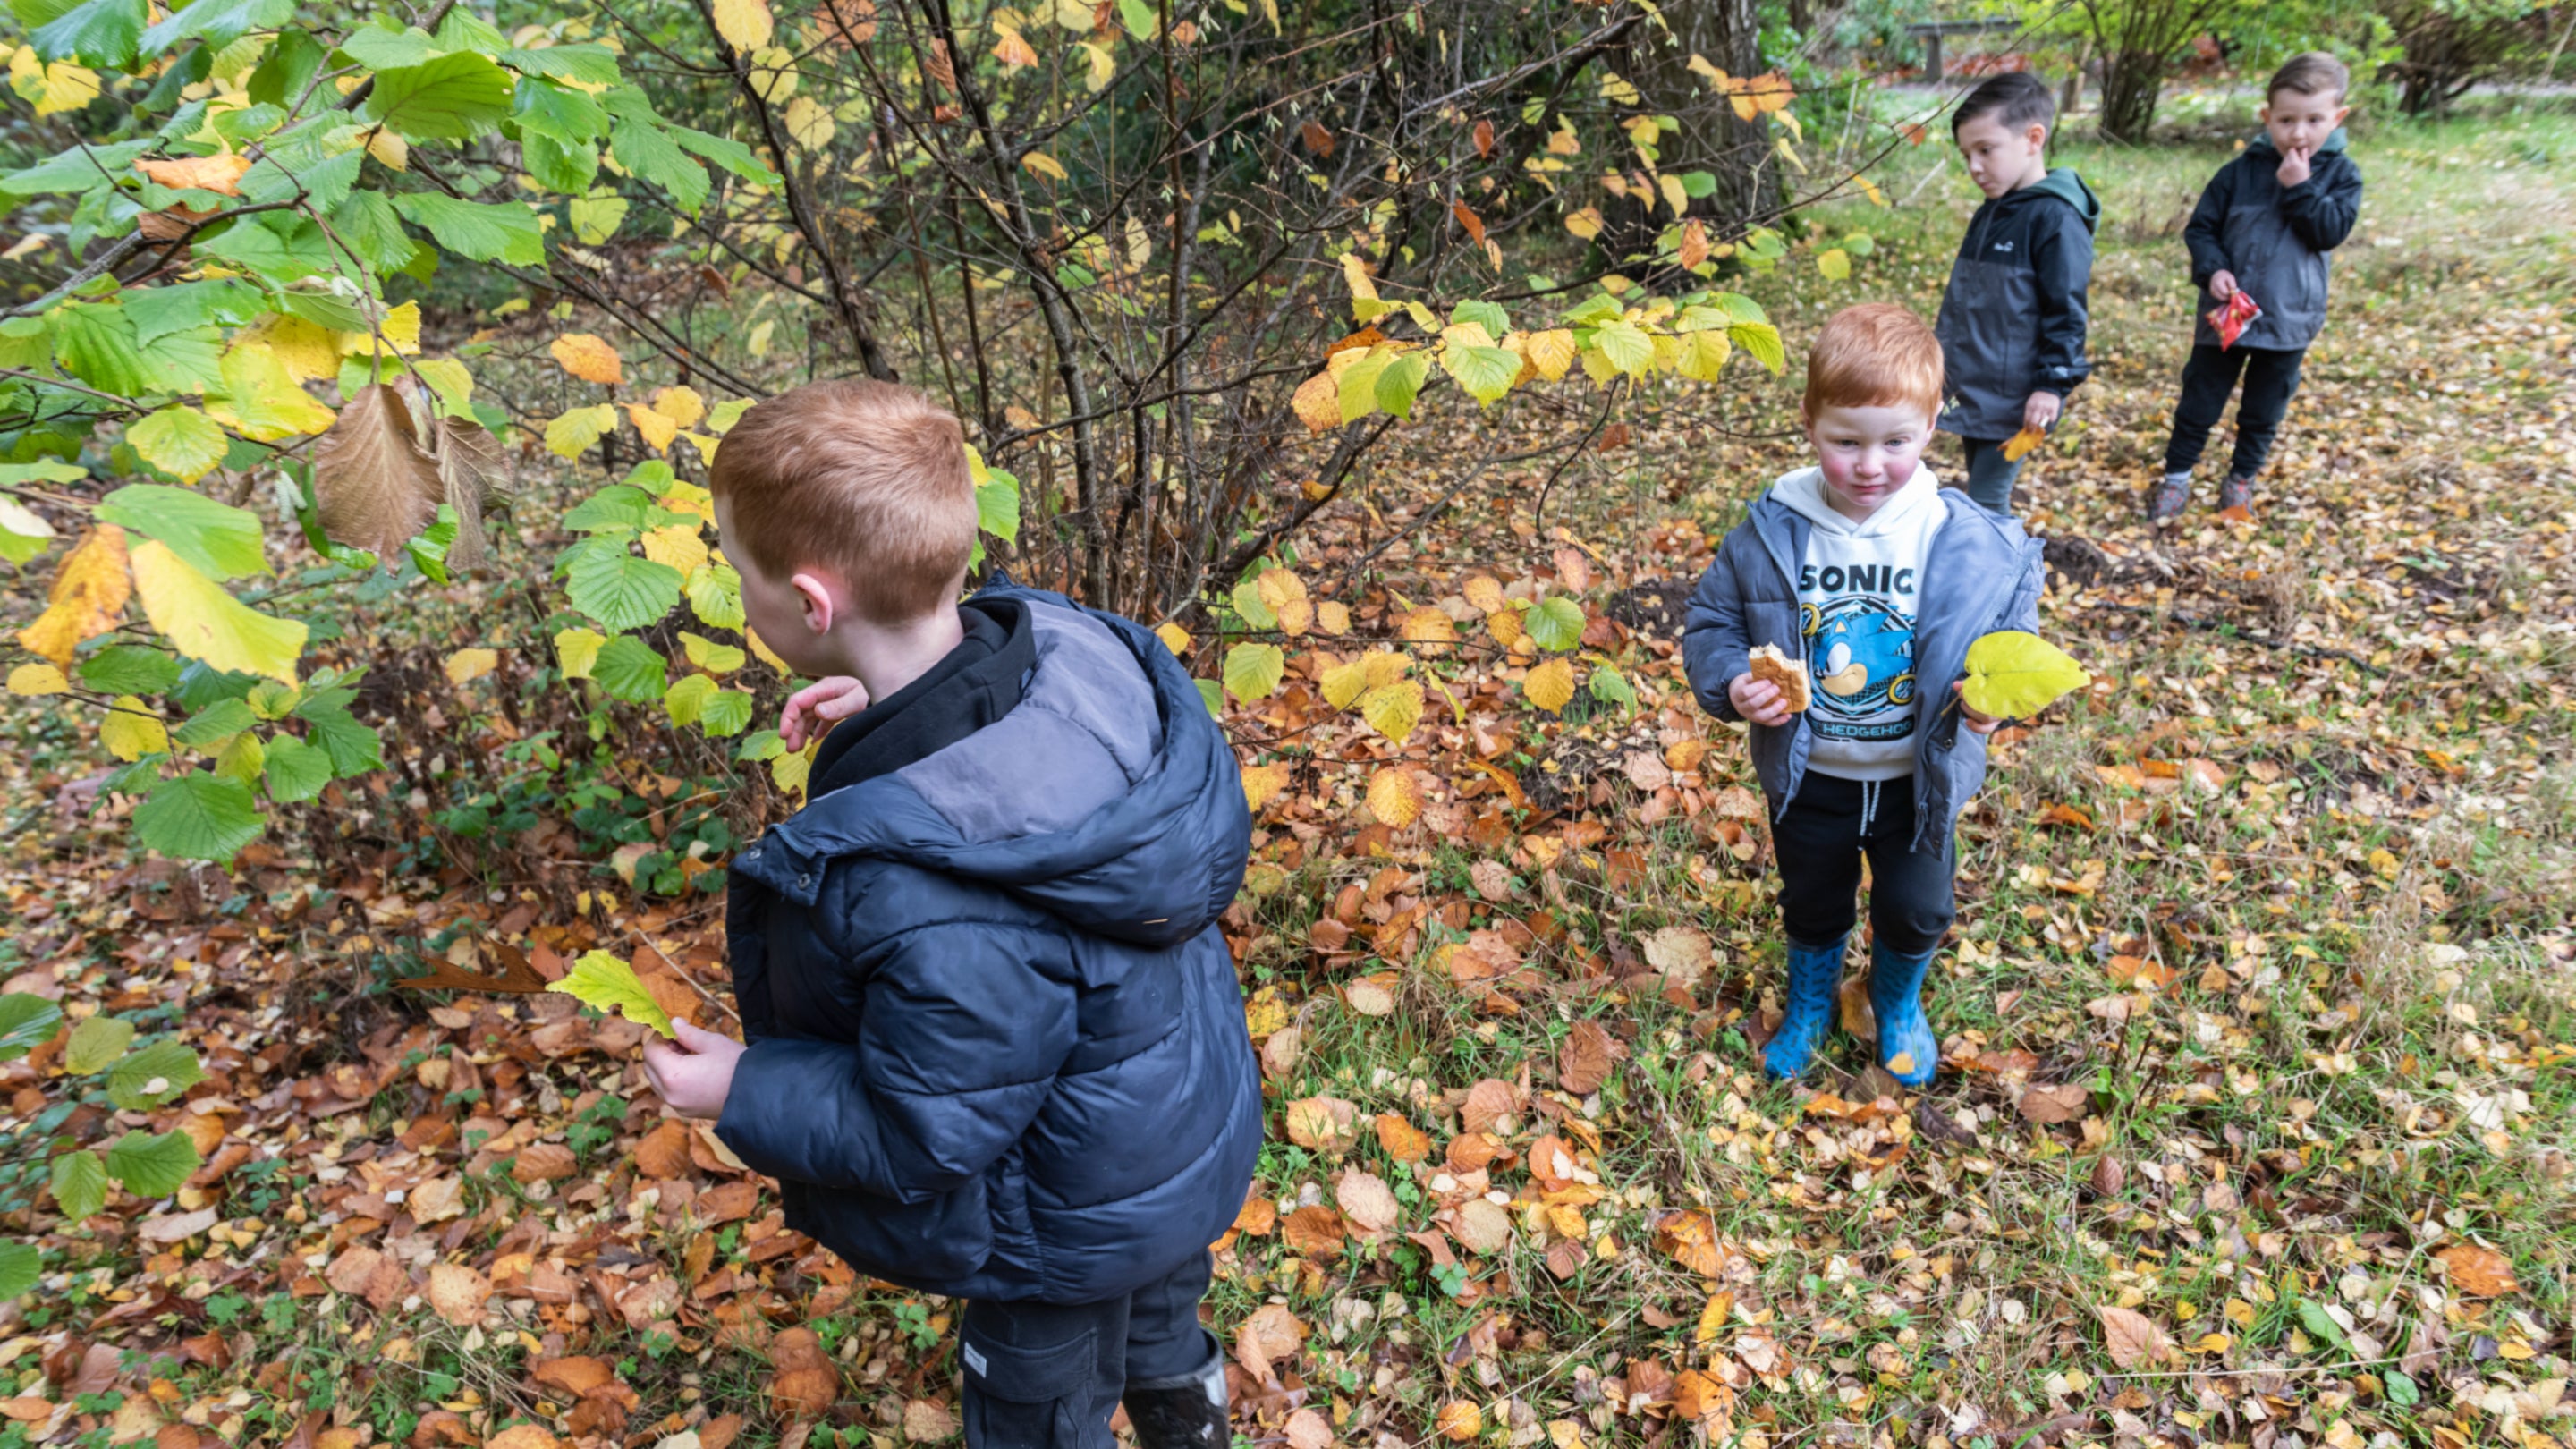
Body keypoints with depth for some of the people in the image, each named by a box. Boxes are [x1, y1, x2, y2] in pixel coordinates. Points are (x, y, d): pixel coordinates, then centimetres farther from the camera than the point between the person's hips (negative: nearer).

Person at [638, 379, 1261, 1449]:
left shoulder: (923, 895, -45)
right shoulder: (1068, 645, -24)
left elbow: (926, 1135, -29)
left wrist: (745, 1092, -15)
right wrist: (890, 718, -10)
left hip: (1074, 1223, -7)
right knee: (1159, 1320, 38)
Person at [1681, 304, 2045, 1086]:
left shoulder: (1971, 542, -17)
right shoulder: (1770, 531, -16)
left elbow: (2012, 632, -4)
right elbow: (1711, 620, -5)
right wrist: (1733, 684, -23)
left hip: (1919, 779, 0)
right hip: (1808, 776, 0)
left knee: (1916, 909, 20)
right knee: (1813, 903, 23)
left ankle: (1898, 1002, 54)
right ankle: (1810, 999, 54)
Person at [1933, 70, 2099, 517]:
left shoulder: (2056, 219, -15)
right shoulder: (1990, 214, 12)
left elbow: (2066, 311, -17)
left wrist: (2053, 384, -20)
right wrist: (1943, 357, 26)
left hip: (2012, 397, -9)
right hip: (1974, 390, 9)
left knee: (1986, 504, -6)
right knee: (1982, 497, 16)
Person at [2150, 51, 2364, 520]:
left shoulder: (2341, 174, -2)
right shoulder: (2241, 171, -4)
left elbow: (2331, 231, -13)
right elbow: (2201, 227, 0)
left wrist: (2299, 188, -20)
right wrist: (2212, 269, -17)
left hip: (2289, 319, 1)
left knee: (2264, 410, 13)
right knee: (2200, 401, 8)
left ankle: (2241, 478, 28)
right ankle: (2177, 476, 20)